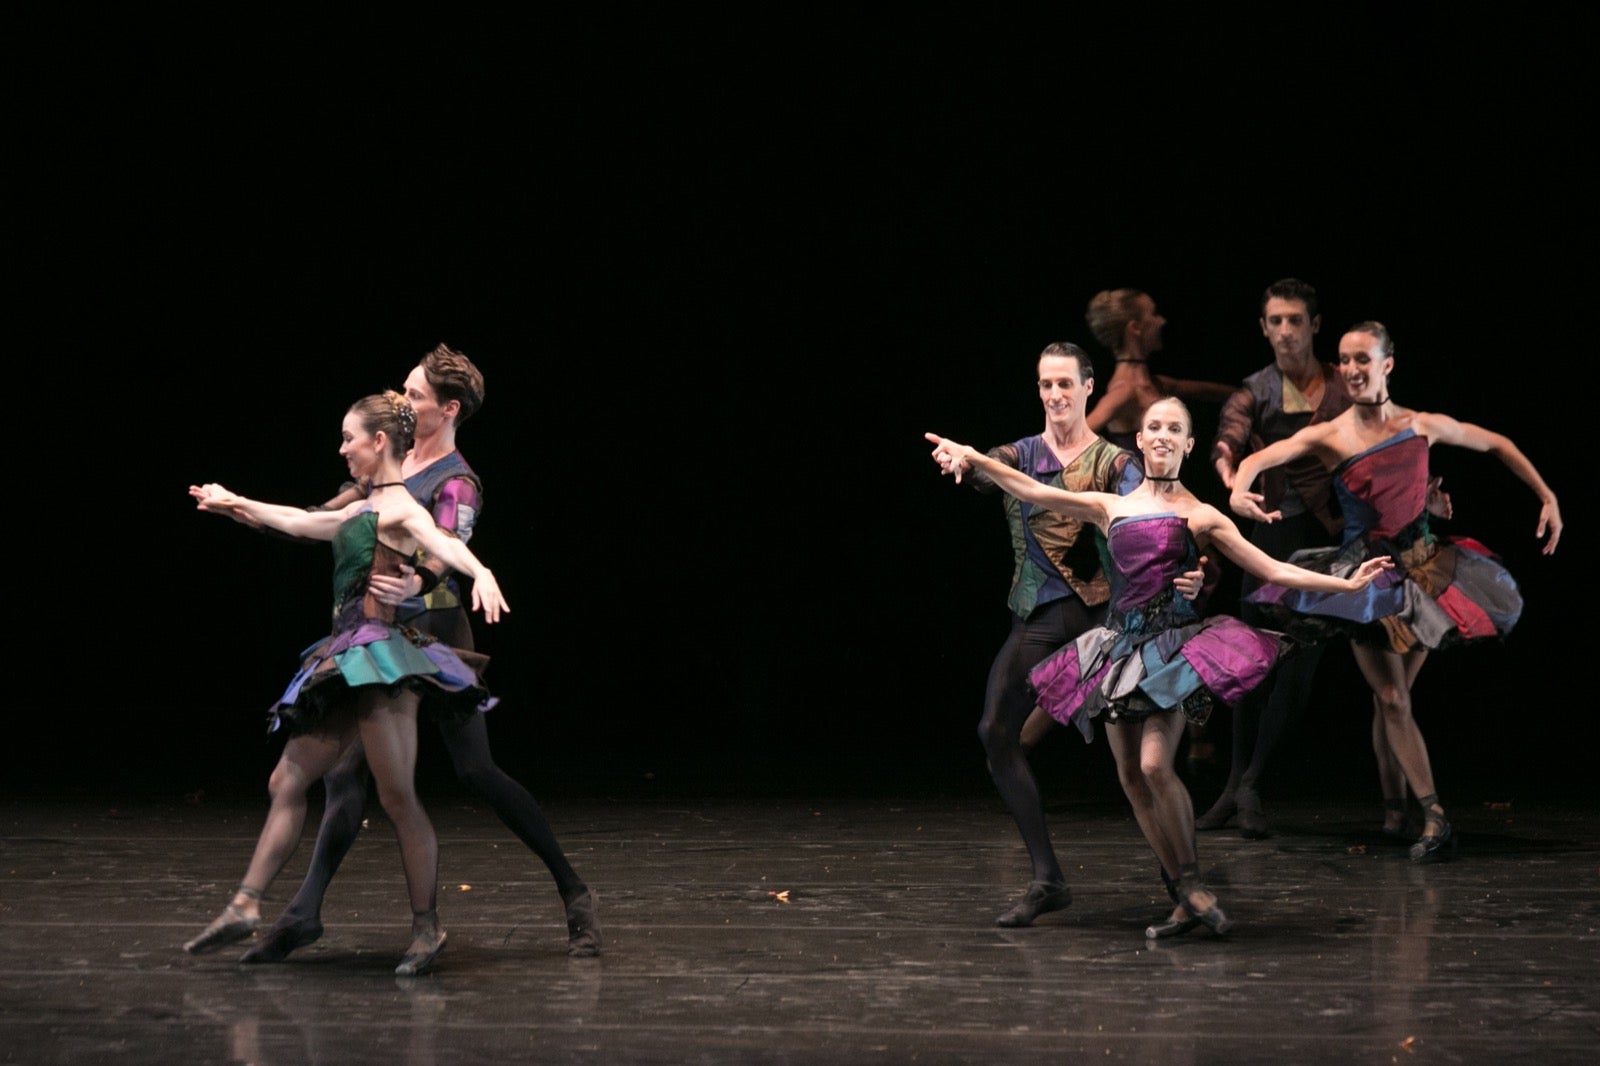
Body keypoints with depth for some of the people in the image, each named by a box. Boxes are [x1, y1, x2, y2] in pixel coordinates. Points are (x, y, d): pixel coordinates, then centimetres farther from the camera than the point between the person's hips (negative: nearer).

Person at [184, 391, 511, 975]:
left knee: (398, 796, -8)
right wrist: (236, 504, 46)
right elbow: (301, 521, 35)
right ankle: (245, 905, 11)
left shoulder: (400, 509, -8)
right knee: (287, 781, 8)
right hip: (346, 657, 10)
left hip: (382, 658, -10)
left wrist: (480, 573, -50)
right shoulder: (366, 509, 20)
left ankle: (427, 928, -2)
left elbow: (444, 543, -29)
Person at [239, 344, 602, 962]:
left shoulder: (456, 484, -12)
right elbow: (323, 519, 20)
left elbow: (445, 556, -30)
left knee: (476, 772, -7)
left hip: (434, 637, -7)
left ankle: (575, 895, 3)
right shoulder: (394, 464, 10)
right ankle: (303, 915, 3)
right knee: (344, 769, 0)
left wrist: (415, 584, -51)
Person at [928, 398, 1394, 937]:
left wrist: (1346, 584, -3)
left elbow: (1274, 571, 4)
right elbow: (1032, 490, 9)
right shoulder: (1110, 508, 12)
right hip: (1121, 645, 4)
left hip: (1173, 647, -4)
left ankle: (1191, 881, -4)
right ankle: (1186, 903, 9)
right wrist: (974, 459, 1)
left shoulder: (1201, 517, 4)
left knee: (1155, 765, -21)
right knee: (1132, 778, 1)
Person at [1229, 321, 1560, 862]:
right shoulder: (1328, 437, -7)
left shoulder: (1424, 426, -1)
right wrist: (1240, 490, -40)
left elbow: (1496, 445, 13)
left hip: (1423, 566, 1)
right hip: (1364, 574, -1)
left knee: (1395, 693, 3)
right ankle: (1434, 818, -6)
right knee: (1392, 700, -6)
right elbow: (1258, 459, -17)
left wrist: (1548, 498, 12)